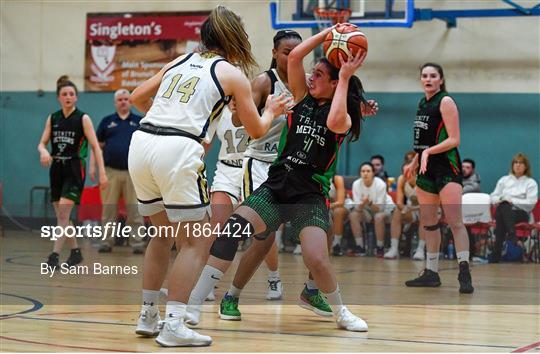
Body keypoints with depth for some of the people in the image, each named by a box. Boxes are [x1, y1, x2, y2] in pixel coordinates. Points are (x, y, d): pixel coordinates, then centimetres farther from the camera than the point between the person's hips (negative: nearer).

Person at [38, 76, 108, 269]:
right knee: (61, 216, 8)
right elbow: (42, 143, 8)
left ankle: (55, 254, -17)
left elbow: (95, 146, -7)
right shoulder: (52, 118, 8)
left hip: (74, 169, -5)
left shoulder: (83, 118, -4)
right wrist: (44, 151, -17)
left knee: (63, 214, -15)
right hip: (57, 169, 5)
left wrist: (102, 172, -14)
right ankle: (75, 251, 22)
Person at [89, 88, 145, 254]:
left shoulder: (140, 121, 11)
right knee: (108, 209, 3)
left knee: (135, 210, -3)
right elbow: (97, 145, 12)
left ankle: (137, 243, 0)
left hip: (132, 172, -1)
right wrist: (92, 166, 3)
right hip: (111, 171, 1)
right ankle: (107, 241, 9)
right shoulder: (107, 121, 12)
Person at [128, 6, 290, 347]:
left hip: (141, 143, 6)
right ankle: (173, 325, -4)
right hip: (178, 152, -6)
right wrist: (271, 111, 35)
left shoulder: (179, 62, 21)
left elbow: (138, 97, 24)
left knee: (165, 233, 23)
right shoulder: (233, 74, 8)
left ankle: (148, 316, 25)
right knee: (198, 241, 5)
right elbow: (256, 130, 14)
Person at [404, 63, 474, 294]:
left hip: (446, 167, -9)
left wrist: (428, 152, -24)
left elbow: (453, 140, -15)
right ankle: (431, 272, 19)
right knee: (428, 222, 11)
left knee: (455, 222, -14)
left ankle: (464, 273, -17)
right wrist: (414, 163, 25)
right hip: (427, 169, 9)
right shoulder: (422, 103, 15)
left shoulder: (445, 102, -9)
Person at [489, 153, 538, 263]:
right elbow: (493, 197, 18)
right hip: (503, 211, 2)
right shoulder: (504, 180, 23)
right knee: (503, 205, -37)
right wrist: (502, 199, -5)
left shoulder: (531, 183, 12)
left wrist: (512, 201, -12)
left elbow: (531, 203, -3)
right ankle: (511, 237, -51)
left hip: (521, 213, -2)